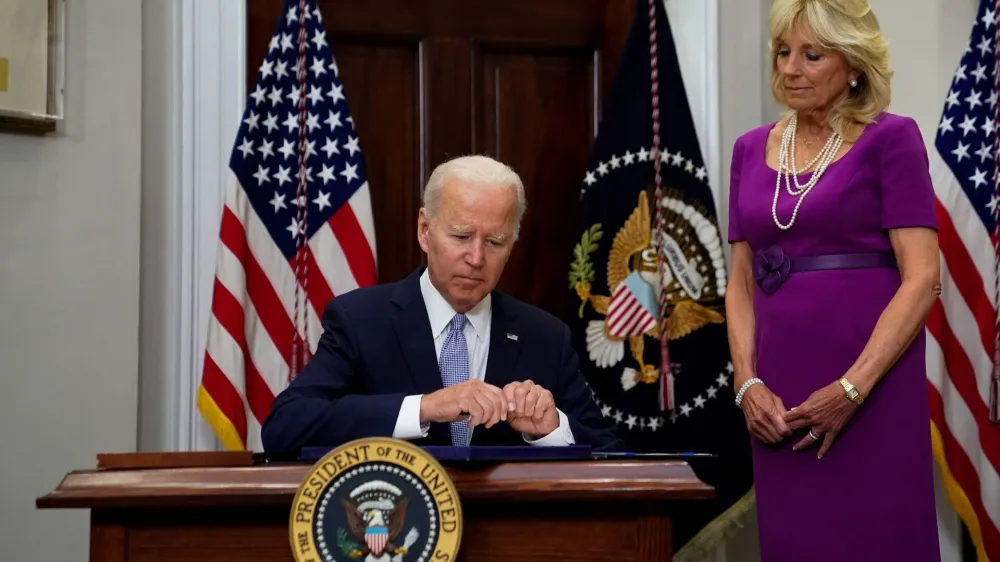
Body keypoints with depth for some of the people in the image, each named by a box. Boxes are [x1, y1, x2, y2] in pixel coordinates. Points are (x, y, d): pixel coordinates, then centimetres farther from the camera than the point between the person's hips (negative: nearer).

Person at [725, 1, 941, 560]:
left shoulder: (891, 139, -4)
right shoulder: (751, 149, 12)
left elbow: (922, 279, -10)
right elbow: (742, 283, 12)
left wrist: (852, 388, -17)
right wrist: (748, 384, -2)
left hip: (871, 391, -5)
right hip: (781, 397, 5)